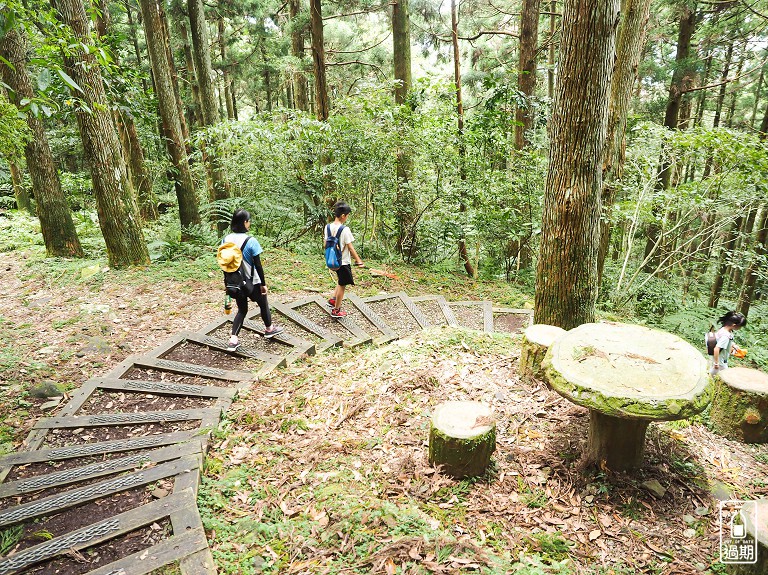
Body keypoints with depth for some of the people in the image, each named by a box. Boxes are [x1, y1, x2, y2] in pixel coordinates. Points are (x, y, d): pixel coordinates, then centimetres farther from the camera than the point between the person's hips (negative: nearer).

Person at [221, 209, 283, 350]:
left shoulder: (226, 240, -4)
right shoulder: (251, 241, -20)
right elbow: (258, 265, -17)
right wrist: (263, 284, -7)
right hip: (252, 282, -5)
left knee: (242, 309, 18)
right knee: (263, 304, 20)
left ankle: (233, 339, 6)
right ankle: (269, 329, 41)